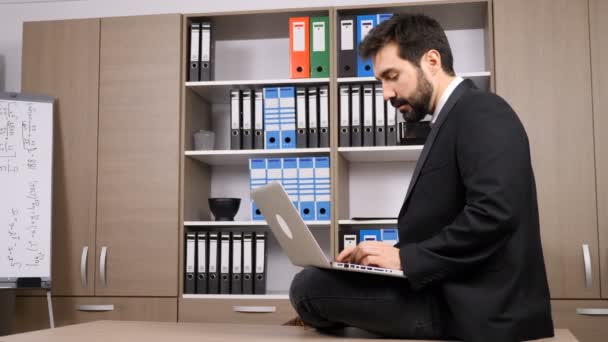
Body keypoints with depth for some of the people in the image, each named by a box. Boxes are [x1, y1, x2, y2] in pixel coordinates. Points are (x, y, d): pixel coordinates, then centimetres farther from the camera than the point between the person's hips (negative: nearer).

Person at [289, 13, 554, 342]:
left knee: (308, 285, -15)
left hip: (476, 305, -9)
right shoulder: (456, 119, 19)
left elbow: (495, 214, -25)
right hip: (450, 294, 10)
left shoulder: (481, 112, -11)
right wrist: (389, 254, 2)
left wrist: (405, 258, -18)